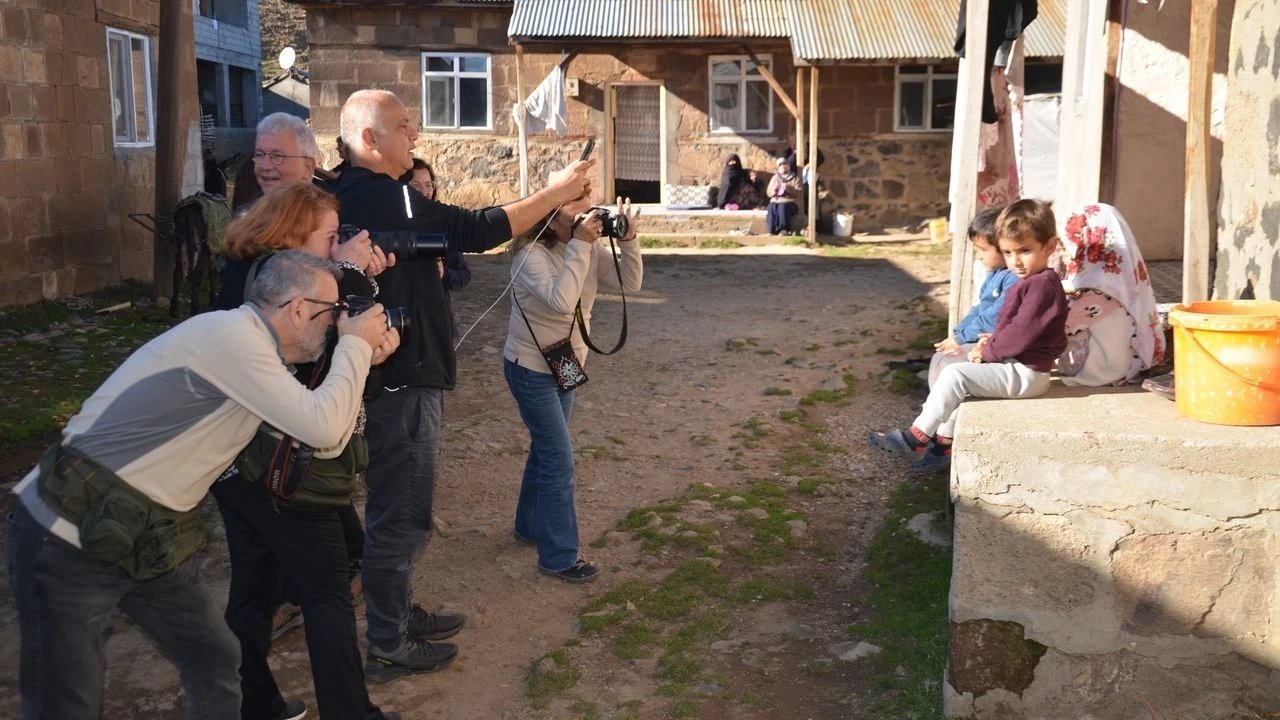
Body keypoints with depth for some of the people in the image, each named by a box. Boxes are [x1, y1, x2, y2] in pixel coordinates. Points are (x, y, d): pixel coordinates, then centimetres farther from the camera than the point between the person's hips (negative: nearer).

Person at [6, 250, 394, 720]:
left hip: (145, 538, 9)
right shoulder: (232, 336, -22)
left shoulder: (251, 347, 8)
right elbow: (323, 428, -24)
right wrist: (355, 345, -11)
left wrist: (362, 359, 3)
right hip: (68, 540, -9)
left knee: (217, 662, 13)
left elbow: (324, 445, 11)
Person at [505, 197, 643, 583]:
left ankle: (530, 526, 40)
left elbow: (630, 282, -6)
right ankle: (559, 556, 4)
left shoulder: (591, 248, -3)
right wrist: (580, 246, -35)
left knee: (546, 450, 20)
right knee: (560, 459, -7)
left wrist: (628, 240, -20)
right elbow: (561, 300, -38)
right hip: (531, 369, -8)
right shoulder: (532, 255, -24)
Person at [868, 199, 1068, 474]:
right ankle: (945, 442, 14)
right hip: (1014, 366, 11)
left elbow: (1020, 334, -25)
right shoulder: (1030, 283, 14)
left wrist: (987, 352, -11)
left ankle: (916, 437, -12)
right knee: (955, 378, 14)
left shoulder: (1042, 285, -20)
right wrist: (993, 341, 2)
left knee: (954, 375, -18)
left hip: (1025, 373, -11)